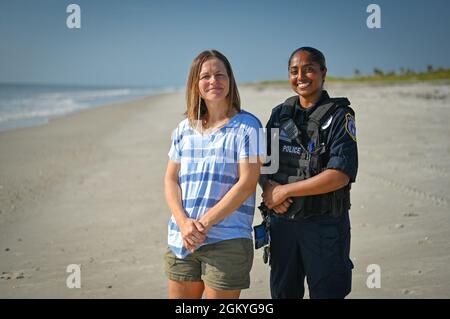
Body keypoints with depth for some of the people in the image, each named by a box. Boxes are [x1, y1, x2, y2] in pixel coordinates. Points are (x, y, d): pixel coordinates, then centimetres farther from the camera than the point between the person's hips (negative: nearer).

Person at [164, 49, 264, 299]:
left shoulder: (247, 126, -2)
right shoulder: (184, 129, 12)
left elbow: (247, 183, -9)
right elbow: (171, 180, 9)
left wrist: (205, 222, -14)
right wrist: (183, 222, -9)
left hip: (227, 241, -4)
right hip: (182, 240, 4)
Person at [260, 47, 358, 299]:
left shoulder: (340, 116, -8)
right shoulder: (280, 114, 9)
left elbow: (340, 175, -19)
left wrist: (285, 190, -16)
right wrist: (268, 188, -11)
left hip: (325, 224, -5)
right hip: (282, 221, 5)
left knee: (326, 292, 5)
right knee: (283, 293, 15)